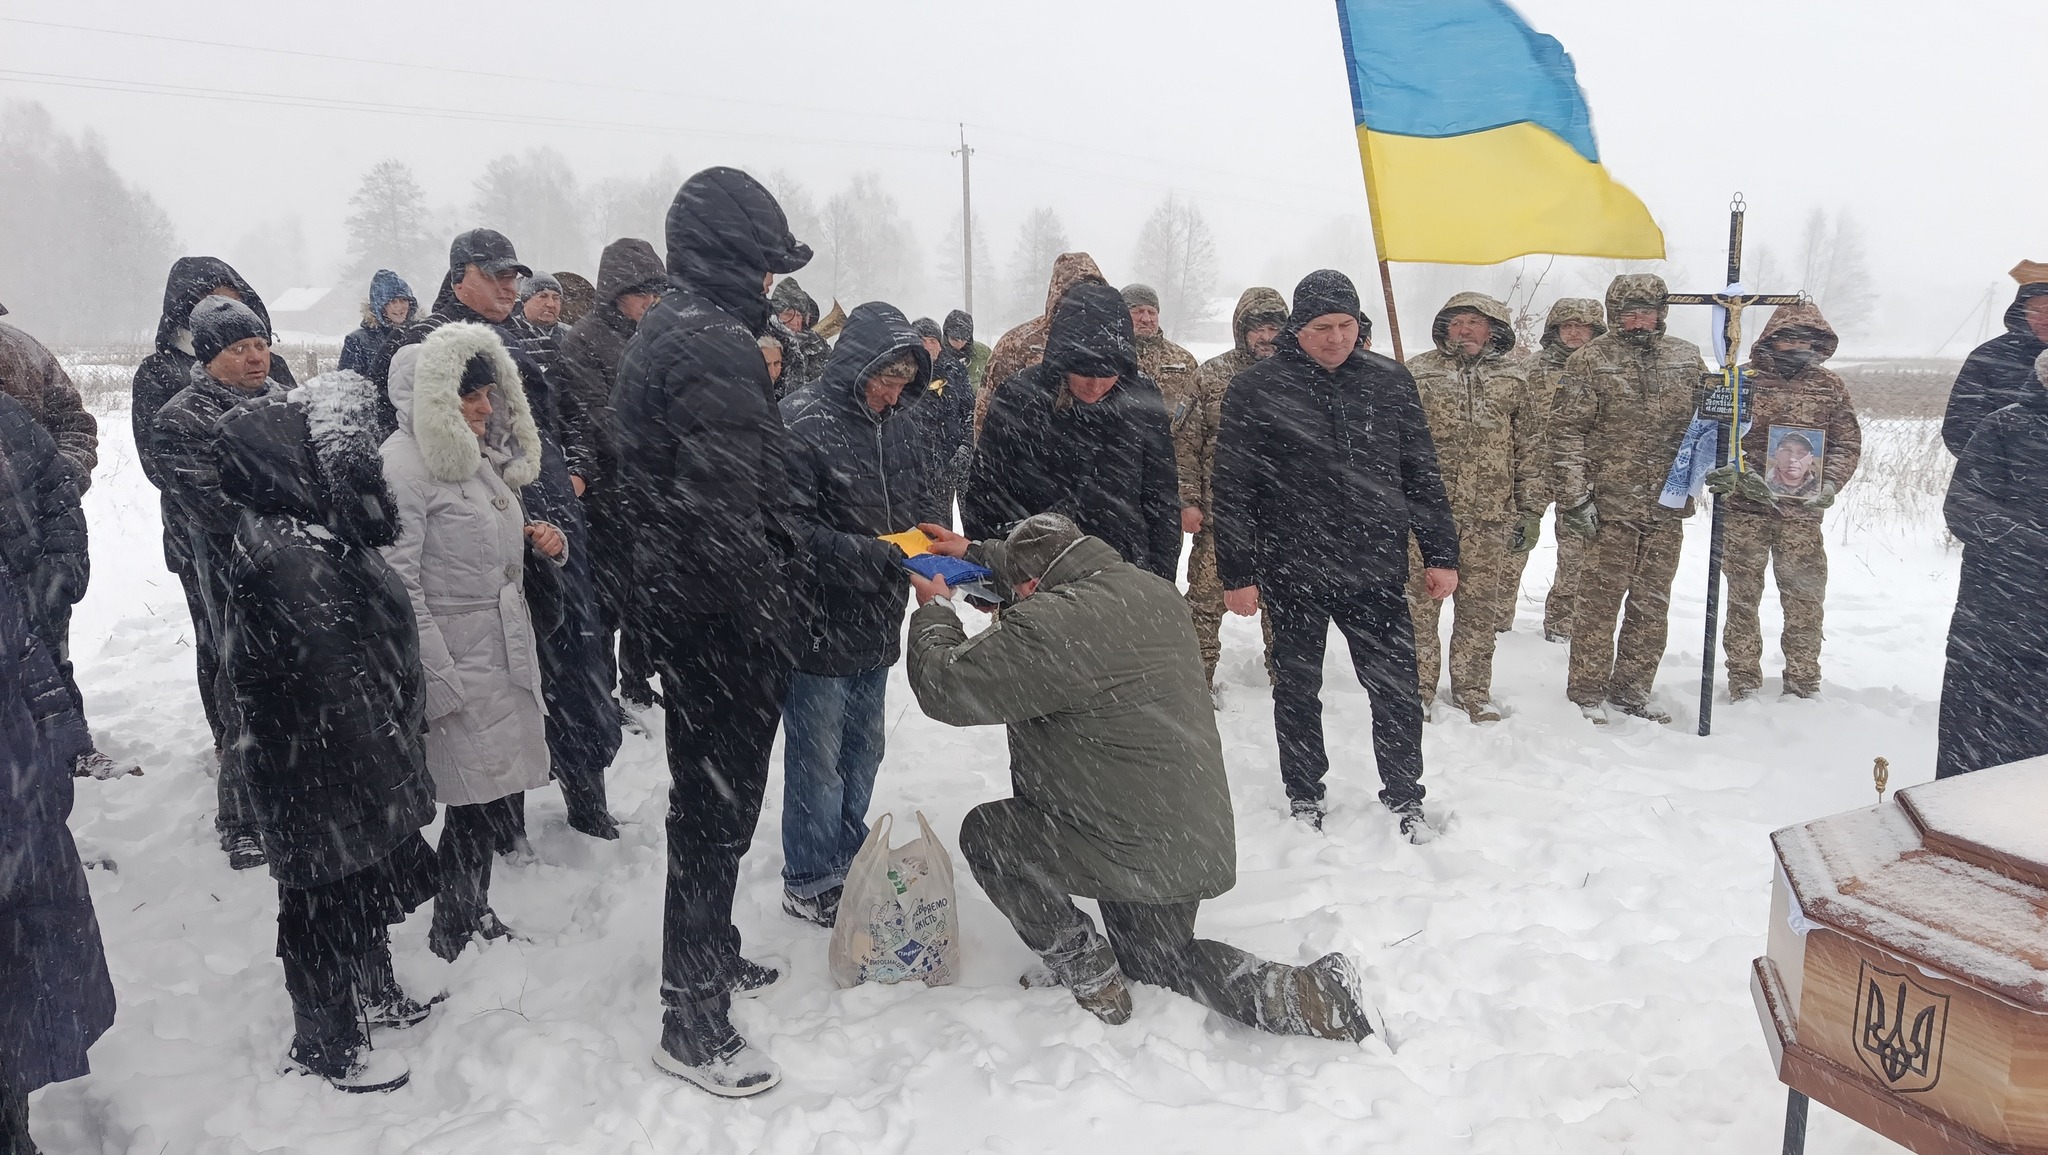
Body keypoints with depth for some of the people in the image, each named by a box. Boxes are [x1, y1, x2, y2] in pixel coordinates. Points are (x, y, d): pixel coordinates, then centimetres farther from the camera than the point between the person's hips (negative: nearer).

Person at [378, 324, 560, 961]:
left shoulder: (481, 456, 15)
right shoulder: (403, 464, -14)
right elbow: (399, 584, -19)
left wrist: (539, 542, 3)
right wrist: (440, 681, -21)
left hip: (507, 653, 8)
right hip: (458, 666, -8)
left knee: (496, 799, 15)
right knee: (481, 805, -2)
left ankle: (474, 912, 33)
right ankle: (450, 938, 17)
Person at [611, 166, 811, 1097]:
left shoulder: (658, 332, 13)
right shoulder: (715, 346, -20)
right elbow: (730, 512, -26)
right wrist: (766, 632, -19)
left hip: (673, 602, 10)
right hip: (725, 623, -10)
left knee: (705, 799, 23)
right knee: (718, 811, 0)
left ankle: (711, 955, 41)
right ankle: (692, 1023, 13)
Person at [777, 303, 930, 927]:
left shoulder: (898, 424, 6)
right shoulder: (802, 424, -16)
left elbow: (914, 507, 17)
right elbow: (796, 530, -22)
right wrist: (880, 557, -28)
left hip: (876, 624, 7)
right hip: (819, 624, -7)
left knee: (862, 752, 20)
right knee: (817, 759, 6)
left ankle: (848, 864, 38)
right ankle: (809, 883, 23)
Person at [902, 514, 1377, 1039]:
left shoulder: (1045, 626, -26)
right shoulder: (1152, 590, 2)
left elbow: (944, 688, -14)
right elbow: (1053, 566, 22)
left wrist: (934, 609, 3)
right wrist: (973, 551, 28)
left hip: (1138, 853, -9)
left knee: (983, 832, 10)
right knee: (1152, 958, 30)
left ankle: (1090, 982, 12)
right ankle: (1300, 995, 12)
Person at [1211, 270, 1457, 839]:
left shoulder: (1390, 382, 5)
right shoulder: (1256, 389, -5)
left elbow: (1422, 475, 10)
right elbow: (1232, 490, -4)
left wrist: (1441, 554, 7)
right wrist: (1237, 573, -7)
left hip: (1378, 573, 2)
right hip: (1293, 575, -2)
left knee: (1397, 692, 7)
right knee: (1297, 692, 13)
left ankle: (1405, 797, 26)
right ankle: (1304, 796, 31)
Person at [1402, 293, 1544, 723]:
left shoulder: (1514, 378, 7)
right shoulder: (1417, 374, 4)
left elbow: (1530, 449, 10)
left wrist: (1530, 510, 6)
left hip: (1489, 515, 1)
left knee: (1480, 607, 9)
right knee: (1420, 603, 2)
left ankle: (1472, 692, 21)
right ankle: (1418, 688, 15)